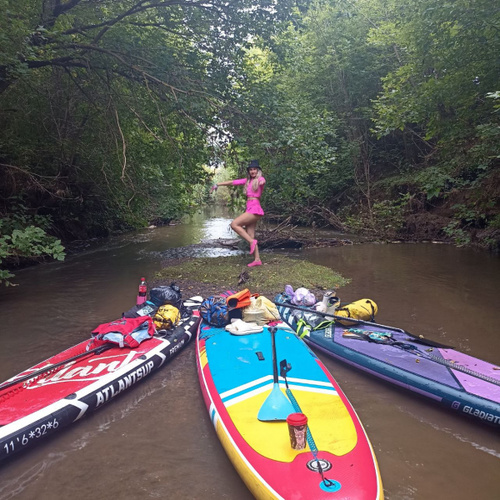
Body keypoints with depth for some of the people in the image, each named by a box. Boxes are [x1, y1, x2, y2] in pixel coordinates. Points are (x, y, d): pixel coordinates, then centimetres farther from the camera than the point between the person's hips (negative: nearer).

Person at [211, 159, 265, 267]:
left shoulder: (260, 179, -1)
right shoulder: (247, 181, 18)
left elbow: (263, 181, -26)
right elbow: (232, 182, 22)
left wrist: (261, 183, -50)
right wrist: (218, 184, 23)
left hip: (255, 209, -8)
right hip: (249, 209, 8)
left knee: (234, 224, -16)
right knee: (250, 237, 3)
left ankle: (252, 242, -13)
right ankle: (257, 260, 5)